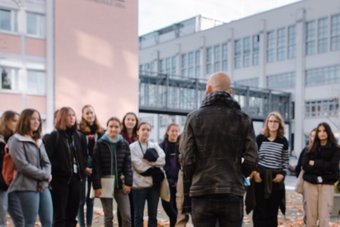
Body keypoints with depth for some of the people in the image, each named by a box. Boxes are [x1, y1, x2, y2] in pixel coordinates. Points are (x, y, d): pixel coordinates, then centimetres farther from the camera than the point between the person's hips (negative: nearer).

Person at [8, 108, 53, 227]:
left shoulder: (39, 141, 18)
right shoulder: (16, 140, -5)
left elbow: (46, 162, 12)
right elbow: (23, 165, -14)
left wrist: (45, 180, -6)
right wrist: (45, 175, -9)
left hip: (43, 186, 7)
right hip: (27, 187, -7)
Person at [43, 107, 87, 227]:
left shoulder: (79, 136, 11)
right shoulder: (53, 136, -5)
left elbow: (84, 155, 19)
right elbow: (47, 158, -13)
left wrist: (82, 170, 6)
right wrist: (59, 170, -16)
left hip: (76, 178, 5)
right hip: (60, 179, -5)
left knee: (72, 215, 11)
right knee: (60, 216, -1)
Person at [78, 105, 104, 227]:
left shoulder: (100, 132, 9)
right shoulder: (79, 131, -5)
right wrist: (83, 167, -13)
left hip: (95, 168, 4)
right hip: (83, 169, -4)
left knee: (91, 199, 11)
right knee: (82, 199, -1)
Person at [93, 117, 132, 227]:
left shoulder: (124, 144, 4)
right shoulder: (100, 144, -4)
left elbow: (128, 165, 4)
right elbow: (96, 166, -7)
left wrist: (128, 183, -5)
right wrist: (97, 186, -13)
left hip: (120, 184, 2)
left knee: (127, 216, -1)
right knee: (108, 217, 6)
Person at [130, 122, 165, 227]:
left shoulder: (155, 146, 11)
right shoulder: (133, 147, -2)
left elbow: (162, 160, -4)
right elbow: (138, 165, -12)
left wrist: (150, 159, -14)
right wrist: (154, 164, -9)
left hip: (154, 184, 4)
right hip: (139, 184, -4)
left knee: (153, 215, 9)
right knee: (138, 215, 3)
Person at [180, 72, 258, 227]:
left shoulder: (195, 117, -2)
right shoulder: (243, 119, 3)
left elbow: (187, 158, -7)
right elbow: (251, 159, -2)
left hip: (202, 192, -1)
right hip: (233, 193, 1)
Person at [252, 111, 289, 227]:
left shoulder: (283, 141, 6)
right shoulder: (260, 138, 1)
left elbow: (285, 160, 12)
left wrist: (282, 174, -3)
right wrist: (255, 172, -9)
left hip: (276, 179, 2)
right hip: (260, 176, -2)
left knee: (273, 210, 6)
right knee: (260, 209, 0)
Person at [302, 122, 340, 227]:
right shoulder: (311, 148, 9)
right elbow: (304, 165, -3)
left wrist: (315, 163, -8)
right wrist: (324, 168, -11)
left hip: (327, 184, -2)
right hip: (310, 183, 2)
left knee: (324, 216, -5)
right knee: (311, 214, 6)